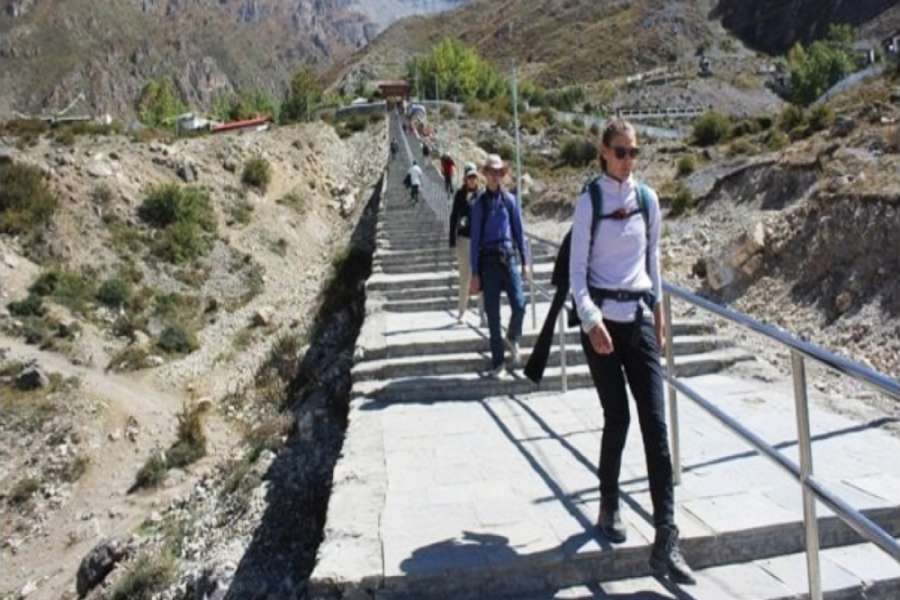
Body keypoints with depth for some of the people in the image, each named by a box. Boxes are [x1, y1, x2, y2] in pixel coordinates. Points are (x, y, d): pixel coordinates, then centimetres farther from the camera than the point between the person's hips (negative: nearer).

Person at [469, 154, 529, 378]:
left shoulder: (510, 200, 5)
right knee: (492, 312, 3)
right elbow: (474, 238, 1)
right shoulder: (479, 204, 1)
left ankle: (512, 338, 25)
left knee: (519, 305, -9)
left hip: (509, 257, 1)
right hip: (488, 259, -1)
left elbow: (519, 231, 9)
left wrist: (524, 262, 6)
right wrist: (474, 273, -2)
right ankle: (497, 362, 14)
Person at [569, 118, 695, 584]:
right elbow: (576, 268, -5)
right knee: (617, 418, 1)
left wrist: (658, 310, 16)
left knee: (655, 423, -5)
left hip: (639, 318, 3)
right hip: (601, 320, -3)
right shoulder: (590, 201, -2)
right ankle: (608, 508, 27)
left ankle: (665, 543, -2)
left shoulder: (647, 199, 9)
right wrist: (591, 320, -16)